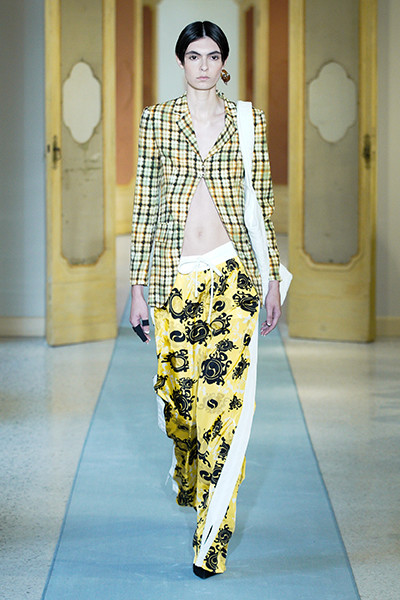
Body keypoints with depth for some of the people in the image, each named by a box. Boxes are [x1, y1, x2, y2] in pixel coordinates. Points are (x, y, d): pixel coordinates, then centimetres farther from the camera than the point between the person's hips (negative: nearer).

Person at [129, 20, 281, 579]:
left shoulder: (249, 120, 6)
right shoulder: (156, 119, 5)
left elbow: (263, 202, 9)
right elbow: (144, 204, 4)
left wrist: (272, 279, 5)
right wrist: (139, 285, 1)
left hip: (232, 272, -1)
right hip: (174, 275, 1)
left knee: (226, 397, -8)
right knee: (178, 390, 8)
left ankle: (212, 538, -4)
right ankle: (188, 479, 42)